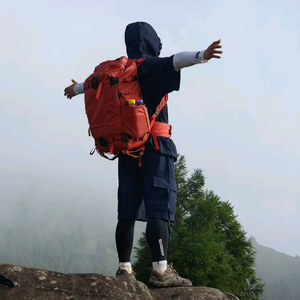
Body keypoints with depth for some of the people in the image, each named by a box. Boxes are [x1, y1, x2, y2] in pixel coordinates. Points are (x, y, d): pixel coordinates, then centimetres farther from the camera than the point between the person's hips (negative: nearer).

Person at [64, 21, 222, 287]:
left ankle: (124, 268, 8)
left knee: (128, 210, 6)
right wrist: (202, 55, -43)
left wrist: (76, 89, 57)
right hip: (154, 147, -7)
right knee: (159, 208, -12)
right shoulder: (151, 66, -5)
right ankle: (161, 270, -18)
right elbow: (177, 60, -26)